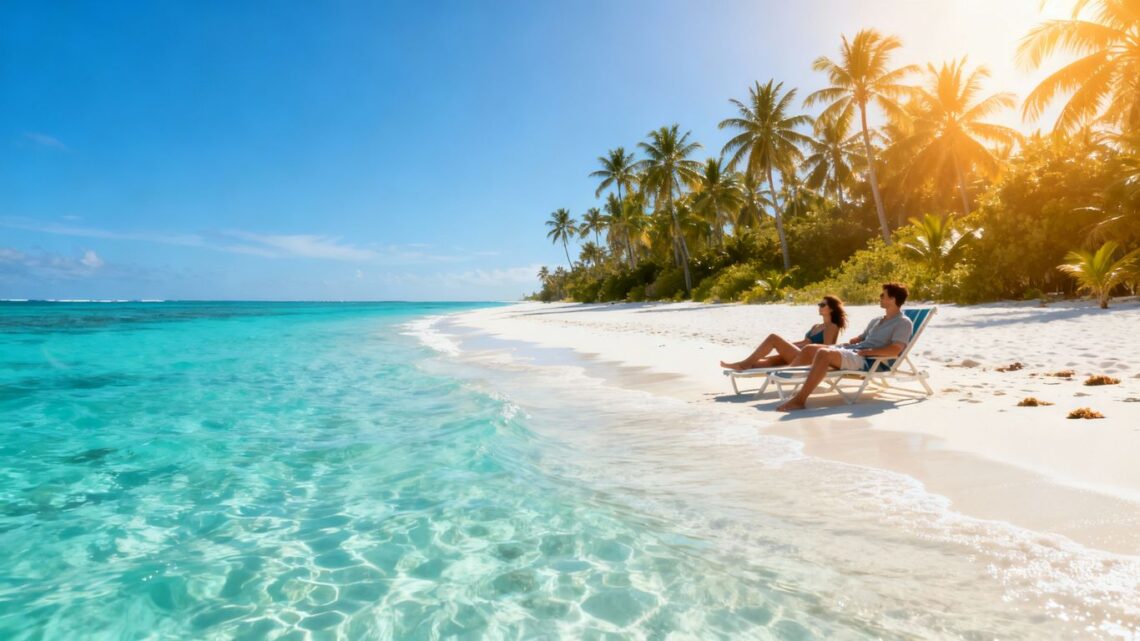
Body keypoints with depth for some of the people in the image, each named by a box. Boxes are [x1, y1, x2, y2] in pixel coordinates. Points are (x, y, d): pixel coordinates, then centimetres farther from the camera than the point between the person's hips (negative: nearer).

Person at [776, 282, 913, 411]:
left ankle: (799, 400, -36)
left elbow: (895, 350, -14)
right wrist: (848, 342, 10)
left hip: (868, 360, -9)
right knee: (809, 349, -3)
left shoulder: (903, 322, 0)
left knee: (823, 353, -33)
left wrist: (869, 351, -20)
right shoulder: (877, 321, 25)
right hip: (852, 350, 9)